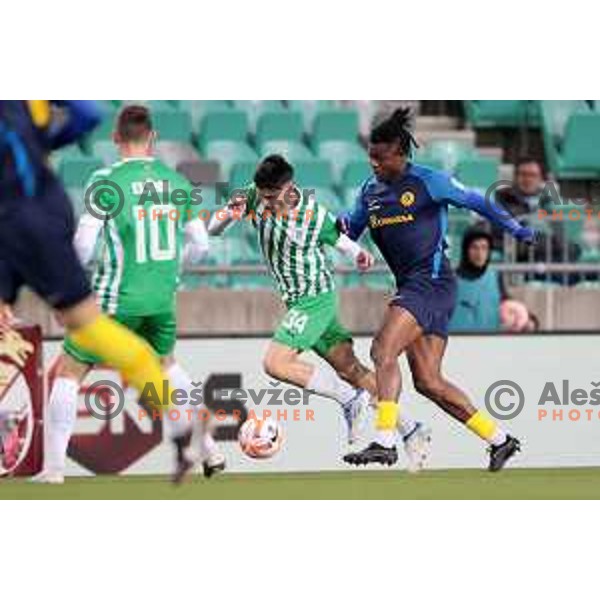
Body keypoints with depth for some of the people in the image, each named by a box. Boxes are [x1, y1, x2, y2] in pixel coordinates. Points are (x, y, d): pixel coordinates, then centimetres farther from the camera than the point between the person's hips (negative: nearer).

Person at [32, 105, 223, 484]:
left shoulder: (106, 181, -12)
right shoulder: (176, 182, 2)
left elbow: (84, 246, -17)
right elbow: (200, 246, 8)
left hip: (117, 299, -5)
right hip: (162, 298, 5)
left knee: (68, 374, 7)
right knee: (166, 364, 31)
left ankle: (54, 470, 1)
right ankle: (209, 451, 29)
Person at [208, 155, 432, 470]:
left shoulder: (314, 214, -17)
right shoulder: (253, 198, -6)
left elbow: (339, 240, 1)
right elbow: (213, 229, -2)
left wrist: (359, 255, -20)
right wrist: (230, 213, -24)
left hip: (315, 299, -6)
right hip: (298, 302, 6)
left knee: (275, 363, -18)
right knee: (349, 368, 5)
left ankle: (350, 398, -8)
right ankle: (411, 430, 8)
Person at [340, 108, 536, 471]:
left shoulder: (428, 182, -7)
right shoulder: (370, 191, 12)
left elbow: (476, 203, 0)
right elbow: (350, 232, 18)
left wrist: (518, 230, 6)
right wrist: (340, 225, -6)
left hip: (433, 282, -8)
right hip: (412, 287, 8)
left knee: (383, 351, -22)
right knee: (428, 383, 5)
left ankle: (384, 443, -25)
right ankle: (500, 439, 15)